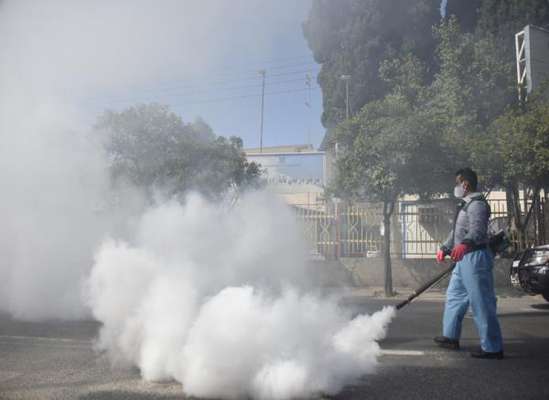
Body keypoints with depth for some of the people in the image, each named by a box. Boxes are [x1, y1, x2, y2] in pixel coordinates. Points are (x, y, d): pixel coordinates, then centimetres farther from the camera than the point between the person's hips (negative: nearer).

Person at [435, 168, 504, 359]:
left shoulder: (477, 204, -14)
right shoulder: (465, 205, 20)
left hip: (475, 257, -11)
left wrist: (465, 244, -50)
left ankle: (492, 347, 0)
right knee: (454, 295, 18)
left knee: (481, 303, -7)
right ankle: (450, 337, 29)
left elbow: (477, 229, -33)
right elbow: (456, 232, 32)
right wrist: (444, 248, 38)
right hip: (464, 258, 11)